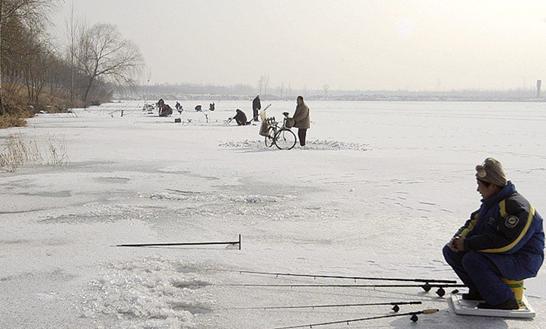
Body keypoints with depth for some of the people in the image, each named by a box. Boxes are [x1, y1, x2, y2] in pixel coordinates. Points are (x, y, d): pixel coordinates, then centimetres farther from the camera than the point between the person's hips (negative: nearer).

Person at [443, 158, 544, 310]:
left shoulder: (516, 207, -24)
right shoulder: (491, 202, 7)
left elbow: (505, 244, -31)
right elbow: (474, 223, 17)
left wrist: (468, 244, -25)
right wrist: (459, 237, -6)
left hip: (522, 262, -10)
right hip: (499, 256, 10)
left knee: (472, 260, -31)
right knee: (450, 252, 3)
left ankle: (505, 300, -15)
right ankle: (480, 290, 13)